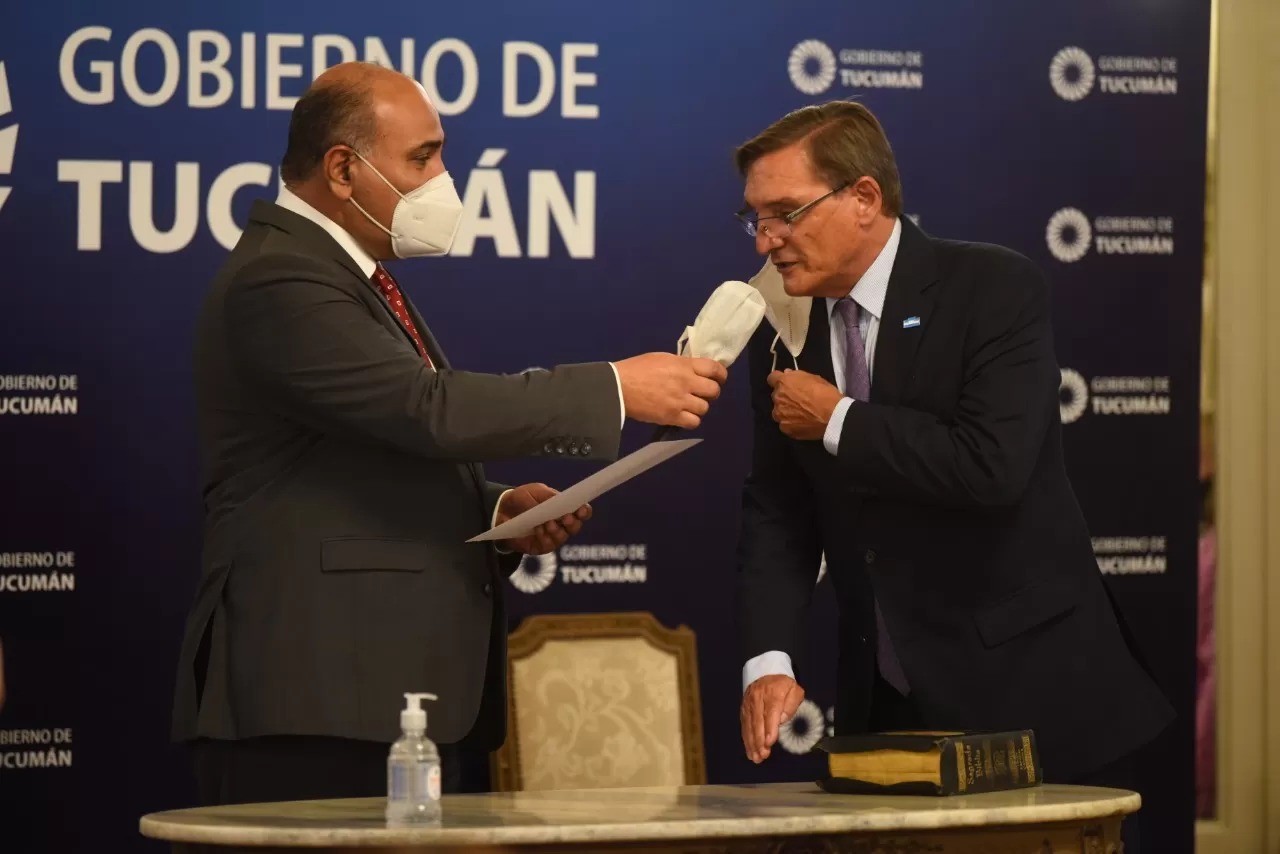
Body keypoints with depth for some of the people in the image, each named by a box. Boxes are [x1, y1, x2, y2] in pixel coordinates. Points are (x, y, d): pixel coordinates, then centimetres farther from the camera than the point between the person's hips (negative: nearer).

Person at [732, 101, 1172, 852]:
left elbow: (992, 464, -26)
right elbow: (776, 510, 6)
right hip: (886, 710, 5)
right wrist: (770, 661, -9)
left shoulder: (995, 288, -12)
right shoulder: (785, 336, 6)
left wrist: (837, 421, -16)